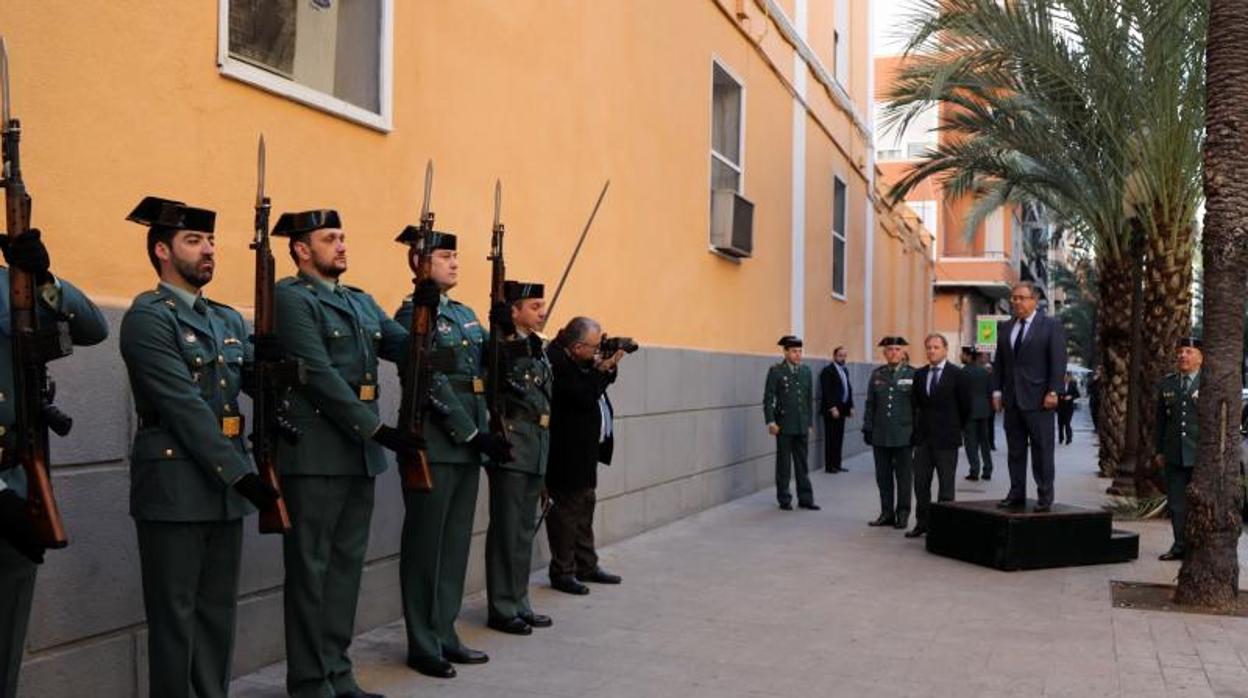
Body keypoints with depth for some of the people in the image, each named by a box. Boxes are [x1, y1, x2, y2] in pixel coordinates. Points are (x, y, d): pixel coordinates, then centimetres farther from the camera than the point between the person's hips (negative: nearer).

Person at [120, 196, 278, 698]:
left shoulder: (228, 320, 15)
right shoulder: (147, 317, -10)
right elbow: (185, 407, -18)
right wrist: (241, 473, -20)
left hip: (225, 484, 8)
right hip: (175, 486, -7)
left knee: (218, 609, 14)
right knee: (174, 613, 2)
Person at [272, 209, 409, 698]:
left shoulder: (361, 302, 18)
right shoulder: (291, 298, -7)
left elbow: (408, 347, 9)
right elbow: (319, 375, -16)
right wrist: (377, 430, -18)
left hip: (360, 451, 8)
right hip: (315, 453, -8)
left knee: (346, 563, 12)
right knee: (310, 567, 1)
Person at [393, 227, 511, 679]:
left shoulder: (465, 314, 17)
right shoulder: (414, 313, -9)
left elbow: (485, 372, 16)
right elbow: (433, 386, -16)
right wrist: (476, 435, -17)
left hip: (467, 446, 8)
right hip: (434, 446, -8)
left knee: (456, 544, 13)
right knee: (425, 546, 1)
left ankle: (445, 635, 22)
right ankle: (423, 646, 10)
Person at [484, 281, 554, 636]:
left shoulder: (539, 348, 13)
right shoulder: (503, 347, -11)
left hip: (536, 451, 8)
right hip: (511, 450, -8)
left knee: (524, 531, 15)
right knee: (507, 531, 0)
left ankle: (519, 603, 24)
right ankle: (502, 609, 10)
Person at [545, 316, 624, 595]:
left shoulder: (578, 358, 4)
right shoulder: (556, 362, -23)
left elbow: (596, 386, 17)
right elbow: (586, 397, -28)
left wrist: (609, 366, 0)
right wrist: (602, 369, -18)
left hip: (585, 450, 10)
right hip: (567, 454, -10)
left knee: (585, 506, 17)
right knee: (566, 510, 0)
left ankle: (587, 566, 28)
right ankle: (562, 572, 11)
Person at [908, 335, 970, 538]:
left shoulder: (957, 375, -6)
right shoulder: (919, 375, 8)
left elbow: (965, 406, -1)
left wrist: (957, 428, 6)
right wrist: (918, 427, 12)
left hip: (946, 438, -5)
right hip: (923, 437, 5)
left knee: (945, 485, 2)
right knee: (921, 483, 7)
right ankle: (922, 523, 16)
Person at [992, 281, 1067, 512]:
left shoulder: (1051, 326, -2)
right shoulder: (1005, 328, 14)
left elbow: (1058, 361, -7)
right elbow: (999, 362, 16)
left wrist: (1053, 392, -14)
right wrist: (997, 390, 8)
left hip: (1038, 399, -5)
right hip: (1012, 398, 5)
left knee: (1042, 449, -1)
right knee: (1015, 449, 8)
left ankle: (1045, 497, 4)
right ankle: (1016, 493, 14)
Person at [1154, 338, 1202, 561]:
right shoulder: (1166, 384, 12)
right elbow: (1160, 419, 14)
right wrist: (1159, 450, 11)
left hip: (1201, 456, -4)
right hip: (1174, 456, 4)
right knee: (1177, 503, 7)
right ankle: (1180, 545, 16)